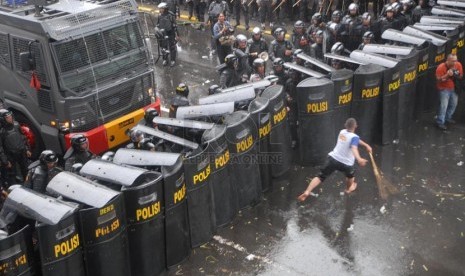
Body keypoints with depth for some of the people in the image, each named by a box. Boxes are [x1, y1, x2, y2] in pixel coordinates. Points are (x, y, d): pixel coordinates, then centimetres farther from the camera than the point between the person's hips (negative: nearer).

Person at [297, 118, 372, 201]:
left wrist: (366, 145, 32)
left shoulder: (342, 132, 9)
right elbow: (354, 148, -33)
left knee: (321, 176, 2)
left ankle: (307, 192, -16)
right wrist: (359, 159, -50)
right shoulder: (354, 137, -12)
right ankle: (349, 188, 58)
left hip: (333, 158, 4)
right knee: (351, 174, 31)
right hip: (345, 163, -4)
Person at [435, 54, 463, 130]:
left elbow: (461, 77, 2)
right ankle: (440, 122, 2)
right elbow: (439, 80, -23)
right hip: (444, 89, -6)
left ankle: (447, 118, 39)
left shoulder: (458, 65, -10)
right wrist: (447, 75, -37)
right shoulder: (441, 67, -24)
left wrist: (458, 75, -22)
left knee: (453, 104, 18)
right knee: (444, 106, -9)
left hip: (454, 88, 6)